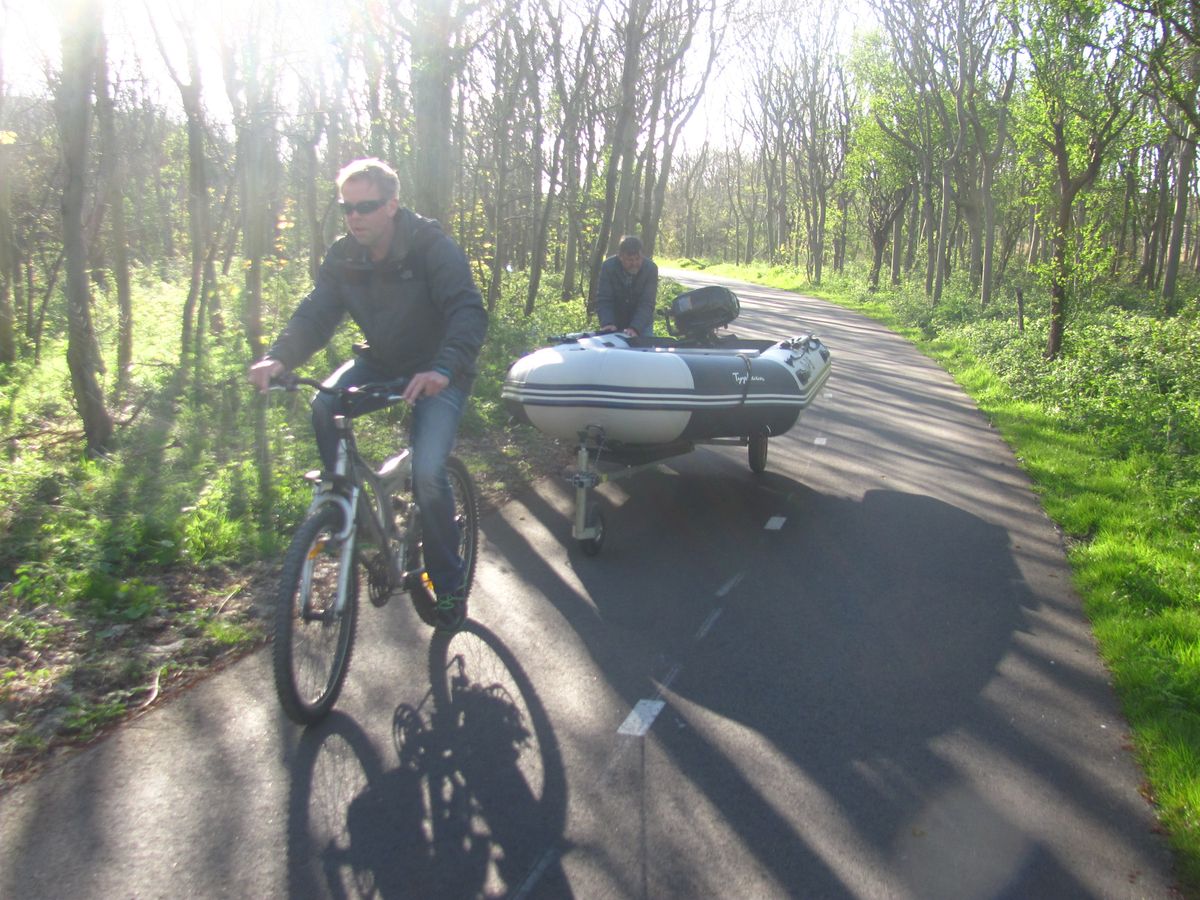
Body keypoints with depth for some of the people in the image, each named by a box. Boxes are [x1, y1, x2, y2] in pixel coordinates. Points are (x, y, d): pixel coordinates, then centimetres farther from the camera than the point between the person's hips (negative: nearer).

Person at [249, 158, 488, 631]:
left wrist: (443, 368, -50)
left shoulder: (432, 247, -20)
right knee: (323, 406, -24)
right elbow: (315, 313, -10)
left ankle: (450, 586, -1)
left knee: (427, 475, -21)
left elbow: (468, 312, -31)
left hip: (437, 371, -5)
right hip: (381, 362, 6)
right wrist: (279, 357, -30)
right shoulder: (343, 257, -3)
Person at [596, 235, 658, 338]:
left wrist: (635, 328, -39)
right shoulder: (608, 267, -17)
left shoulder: (650, 269, -19)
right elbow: (603, 300, -19)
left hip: (641, 325, 0)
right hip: (615, 325, 0)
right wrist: (607, 323, -37)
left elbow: (646, 304, -24)